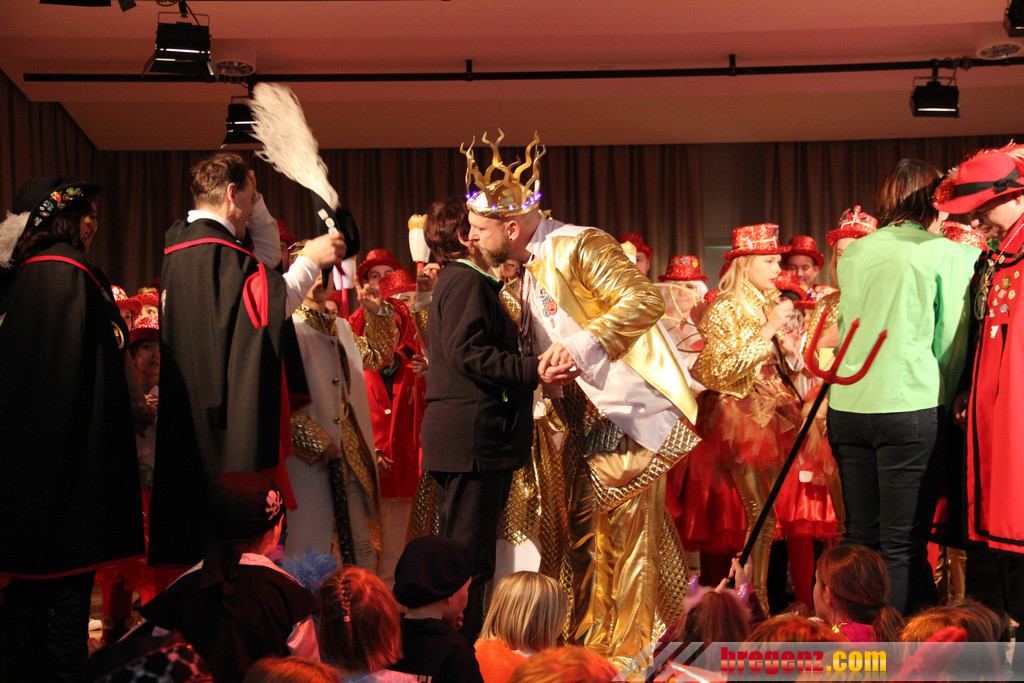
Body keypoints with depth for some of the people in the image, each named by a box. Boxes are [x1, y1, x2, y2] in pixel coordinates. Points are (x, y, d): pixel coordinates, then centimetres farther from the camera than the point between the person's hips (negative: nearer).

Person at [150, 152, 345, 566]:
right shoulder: (214, 249, -15)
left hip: (193, 416, 11)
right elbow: (264, 307, -25)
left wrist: (256, 206, 15)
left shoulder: (184, 242, 15)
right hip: (231, 415, -10)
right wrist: (310, 261, -19)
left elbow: (265, 260, 24)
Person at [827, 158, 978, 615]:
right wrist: (948, 398, 13)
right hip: (910, 407, -5)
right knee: (903, 544, -1)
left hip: (847, 406, 5)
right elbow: (952, 339, 0)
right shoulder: (946, 253, -1)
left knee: (859, 537, 13)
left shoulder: (854, 253, 11)